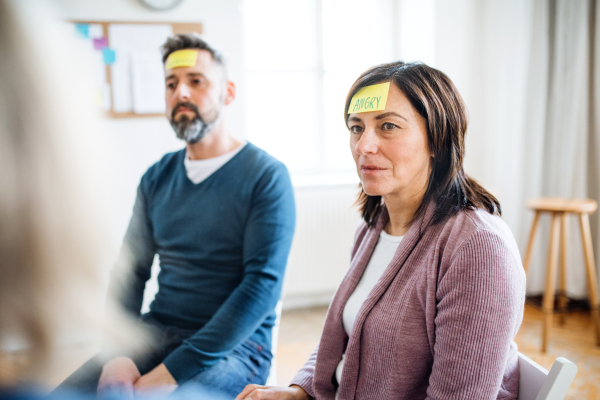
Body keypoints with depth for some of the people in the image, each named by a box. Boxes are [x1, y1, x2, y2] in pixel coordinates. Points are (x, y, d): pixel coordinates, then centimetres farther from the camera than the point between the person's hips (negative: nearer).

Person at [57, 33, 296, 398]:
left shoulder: (267, 176, -8)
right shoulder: (157, 178, 10)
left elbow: (264, 284, -15)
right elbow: (131, 270, 8)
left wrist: (175, 370, -19)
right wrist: (119, 354, -10)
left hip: (233, 343, -4)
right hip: (156, 331, 4)